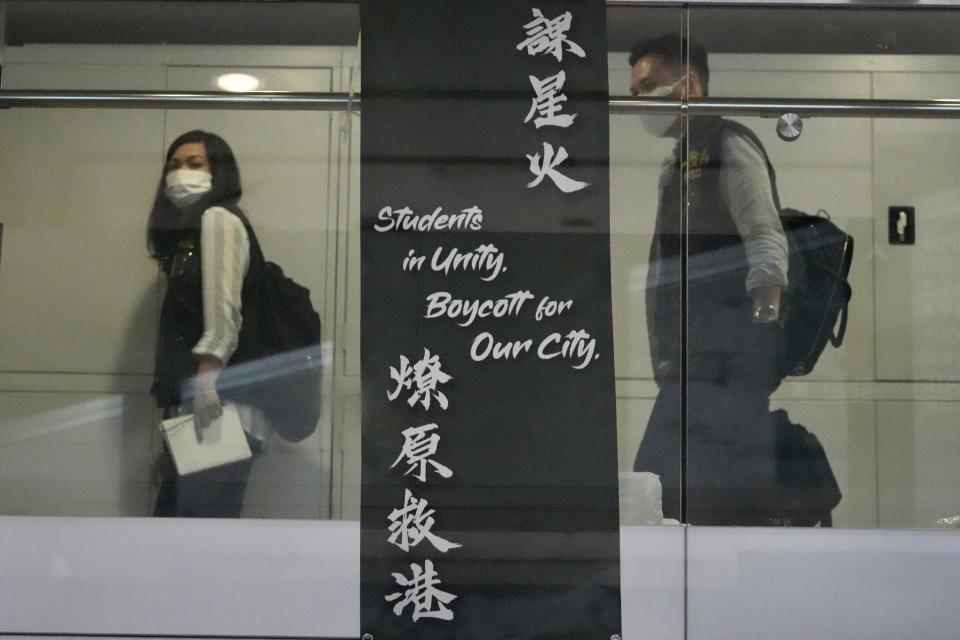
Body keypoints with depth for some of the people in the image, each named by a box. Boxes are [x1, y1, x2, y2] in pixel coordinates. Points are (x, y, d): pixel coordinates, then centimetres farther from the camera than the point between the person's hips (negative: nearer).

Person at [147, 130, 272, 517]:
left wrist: (206, 377, -26)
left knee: (201, 515, -13)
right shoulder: (184, 233, 26)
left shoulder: (218, 218, 0)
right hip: (195, 408, 10)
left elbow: (223, 310, -15)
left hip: (221, 408, -10)